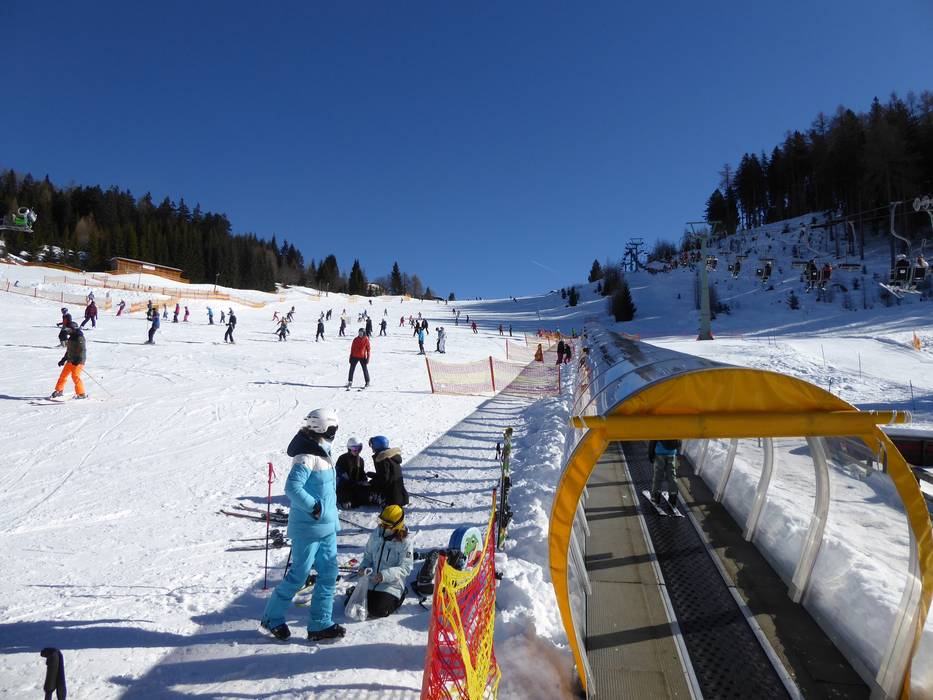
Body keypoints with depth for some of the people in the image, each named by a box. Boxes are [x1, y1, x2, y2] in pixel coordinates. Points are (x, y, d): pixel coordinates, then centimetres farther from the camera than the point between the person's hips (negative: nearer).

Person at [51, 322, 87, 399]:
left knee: (75, 376, -16)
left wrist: (78, 360, -29)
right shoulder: (71, 337, 15)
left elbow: (83, 350, -23)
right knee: (63, 374, 14)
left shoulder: (79, 338, -14)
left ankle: (82, 394, -11)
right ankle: (59, 391, 30)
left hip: (78, 361, -10)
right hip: (70, 360, 10)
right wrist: (63, 360, 25)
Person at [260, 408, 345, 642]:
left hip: (327, 527, 9)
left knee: (329, 574, 9)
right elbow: (292, 488, -30)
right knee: (299, 575, 4)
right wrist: (315, 508, -24)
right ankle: (272, 618, 24)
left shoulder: (321, 454, 9)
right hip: (308, 528, -9)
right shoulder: (307, 457, -21)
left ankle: (320, 625, 19)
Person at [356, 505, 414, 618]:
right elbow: (368, 555, 13)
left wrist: (385, 575, -32)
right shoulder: (376, 534, -1)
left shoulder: (405, 542, -16)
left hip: (391, 585, -5)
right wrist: (364, 567, -9)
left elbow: (405, 568, -19)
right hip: (371, 582, 5)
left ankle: (398, 597, 9)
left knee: (377, 611, -19)